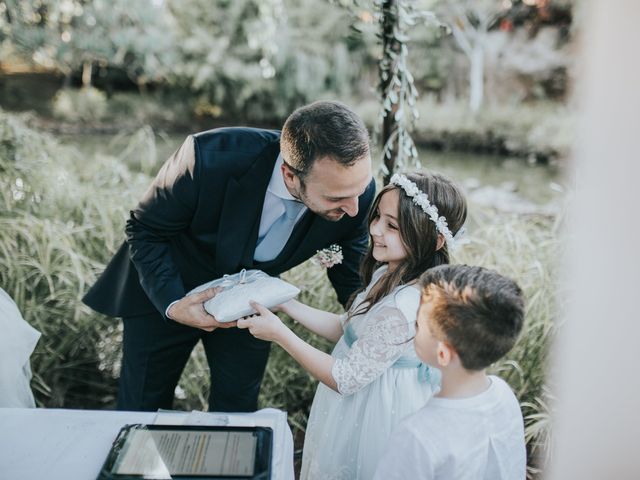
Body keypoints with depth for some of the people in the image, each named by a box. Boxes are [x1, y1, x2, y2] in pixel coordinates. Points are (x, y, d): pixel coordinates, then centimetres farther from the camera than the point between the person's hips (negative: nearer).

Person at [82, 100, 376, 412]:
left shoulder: (355, 187, -26)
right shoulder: (211, 157, -37)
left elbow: (353, 280, -7)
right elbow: (144, 232, -18)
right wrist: (172, 305, -31)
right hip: (165, 291, -2)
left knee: (238, 411, 15)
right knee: (142, 411, 14)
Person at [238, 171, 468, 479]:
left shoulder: (404, 308, -34)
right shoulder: (391, 273, -5)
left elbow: (345, 379, -25)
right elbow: (346, 328, 5)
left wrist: (279, 334, -22)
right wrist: (285, 304, -3)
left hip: (373, 420, -8)